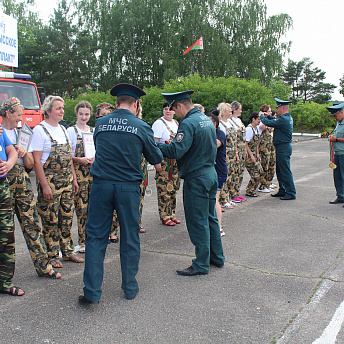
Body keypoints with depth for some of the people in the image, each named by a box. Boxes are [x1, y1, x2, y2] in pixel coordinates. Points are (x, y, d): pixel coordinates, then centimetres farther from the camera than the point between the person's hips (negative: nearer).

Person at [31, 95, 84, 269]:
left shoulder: (63, 129, 14)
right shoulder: (40, 130, -8)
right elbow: (37, 160, -13)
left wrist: (74, 179, 14)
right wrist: (45, 185, -18)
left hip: (67, 181, 7)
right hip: (49, 181, -7)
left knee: (67, 218, 11)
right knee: (50, 220, 0)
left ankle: (67, 251, 22)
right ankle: (52, 255, 11)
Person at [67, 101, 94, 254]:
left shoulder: (94, 131, 15)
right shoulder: (71, 131, 3)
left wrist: (95, 158, -2)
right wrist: (79, 159, -15)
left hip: (94, 171, 4)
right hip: (78, 172, -4)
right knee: (81, 207, -5)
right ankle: (82, 242, 2)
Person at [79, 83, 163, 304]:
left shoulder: (100, 124, 4)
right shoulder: (142, 127, -3)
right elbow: (156, 157, 5)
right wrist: (158, 163, 28)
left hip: (101, 184, 1)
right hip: (128, 187, -1)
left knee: (96, 237, 7)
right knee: (130, 238, 12)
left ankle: (92, 292, 8)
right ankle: (130, 288, 24)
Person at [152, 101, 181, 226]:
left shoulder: (176, 123, 16)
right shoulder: (159, 123, -8)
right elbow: (155, 143, -14)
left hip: (175, 160, 8)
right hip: (164, 160, -8)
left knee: (174, 188, 11)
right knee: (164, 189, -5)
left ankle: (171, 215, 21)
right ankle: (165, 217, 3)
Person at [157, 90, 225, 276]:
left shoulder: (188, 123, -18)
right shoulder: (207, 120, 12)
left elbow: (176, 151, -25)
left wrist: (156, 144, -12)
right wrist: (175, 142, 17)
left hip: (196, 179, -9)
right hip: (211, 174, 9)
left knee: (198, 222, -1)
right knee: (210, 218, 18)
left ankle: (201, 265, 8)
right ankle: (217, 257, 28)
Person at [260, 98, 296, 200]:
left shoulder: (284, 119, -20)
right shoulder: (288, 118, 12)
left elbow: (269, 123, -19)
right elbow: (276, 121, 27)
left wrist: (262, 116, -1)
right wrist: (268, 116, 18)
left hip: (283, 148, -10)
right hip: (283, 147, 10)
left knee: (285, 171, -6)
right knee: (279, 170, 17)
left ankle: (291, 193, -2)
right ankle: (282, 191, 25)